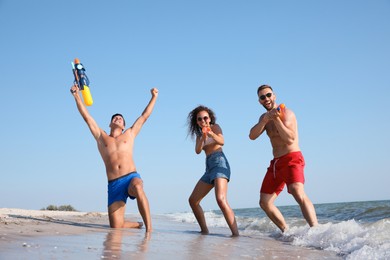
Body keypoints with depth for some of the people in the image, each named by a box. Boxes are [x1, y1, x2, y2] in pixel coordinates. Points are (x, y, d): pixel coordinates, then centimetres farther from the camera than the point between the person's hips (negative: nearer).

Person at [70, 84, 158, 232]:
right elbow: (86, 116, 21)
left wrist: (154, 97, 31)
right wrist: (77, 95, 20)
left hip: (132, 177, -1)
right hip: (114, 184, 1)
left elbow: (144, 116, 27)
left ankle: (149, 227, -36)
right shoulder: (101, 137, 21)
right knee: (116, 227, -9)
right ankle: (136, 225, 24)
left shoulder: (129, 134, 21)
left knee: (138, 188, -40)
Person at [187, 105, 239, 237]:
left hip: (220, 163, -8)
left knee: (221, 199, -28)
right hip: (209, 167, 8)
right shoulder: (199, 135, 20)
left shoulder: (215, 127, 3)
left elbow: (221, 142, -17)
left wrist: (211, 134, -37)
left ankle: (235, 233, -33)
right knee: (193, 200, 9)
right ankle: (204, 230, 17)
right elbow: (197, 151, 0)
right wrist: (203, 137, -19)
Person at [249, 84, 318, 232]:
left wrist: (276, 119, -27)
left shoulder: (285, 113, -7)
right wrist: (265, 120, -18)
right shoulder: (264, 117, 15)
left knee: (297, 192, -32)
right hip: (276, 162, 8)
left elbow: (290, 139, -21)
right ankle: (286, 231, 18)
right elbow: (252, 136, -3)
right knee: (264, 202, 7)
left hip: (292, 159, -8)